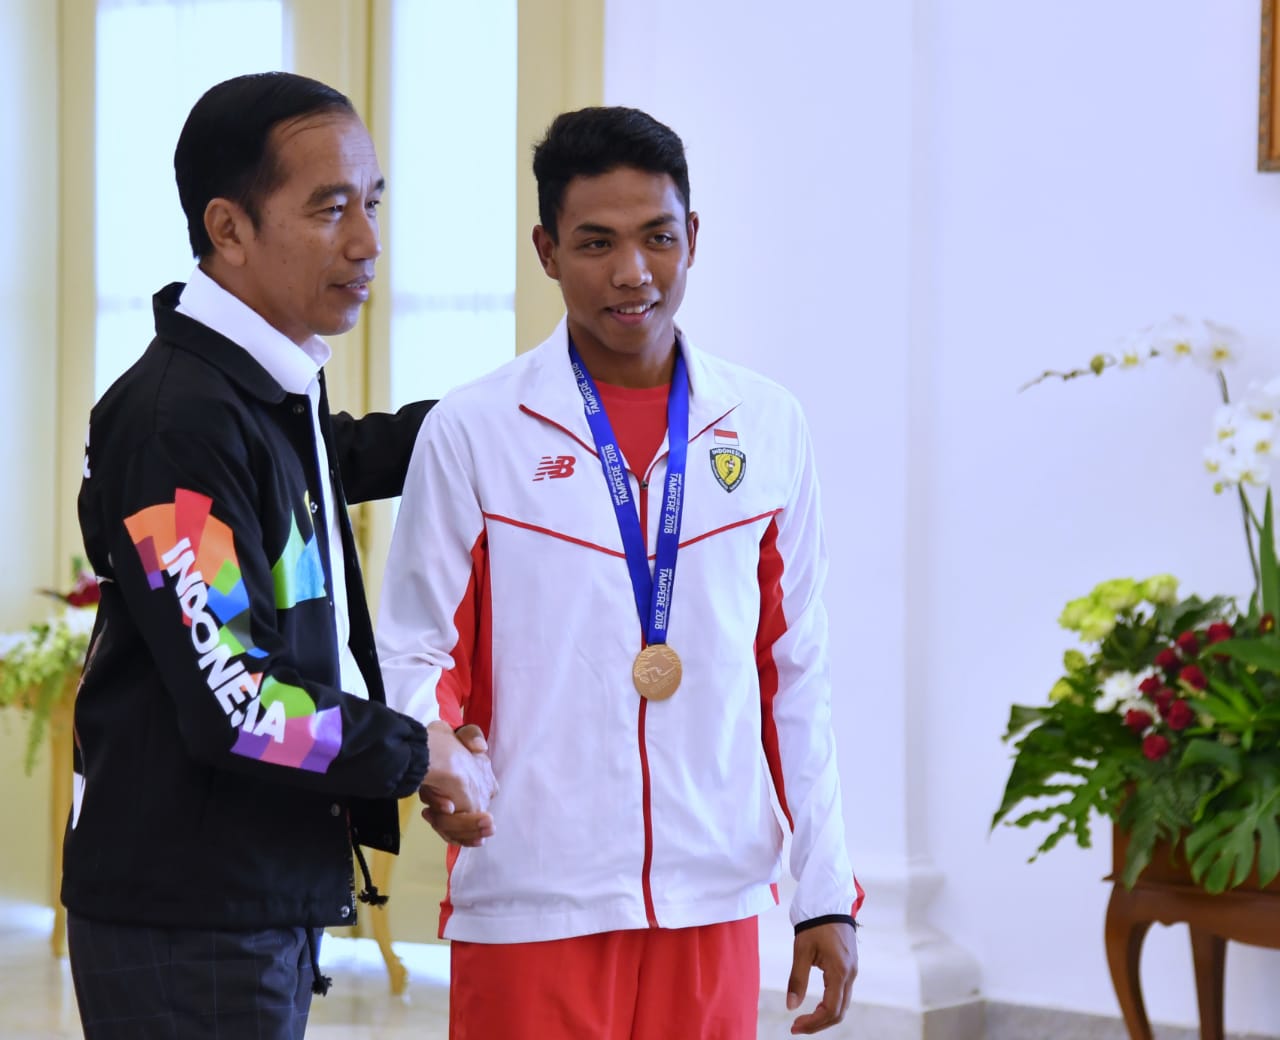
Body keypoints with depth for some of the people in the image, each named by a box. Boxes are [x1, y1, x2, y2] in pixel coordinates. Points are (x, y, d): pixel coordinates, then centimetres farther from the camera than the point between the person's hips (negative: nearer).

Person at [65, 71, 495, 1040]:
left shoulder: (275, 390, 10)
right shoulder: (181, 421, -19)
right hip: (188, 929, -9)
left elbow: (340, 457, 37)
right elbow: (235, 704, -24)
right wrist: (423, 755, -10)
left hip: (274, 908, 9)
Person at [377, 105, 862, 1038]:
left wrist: (828, 892, 7)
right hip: (532, 904, -3)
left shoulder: (766, 428, 7)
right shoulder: (472, 433, -1)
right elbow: (417, 653, 1)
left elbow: (797, 679, 10)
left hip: (712, 906, 3)